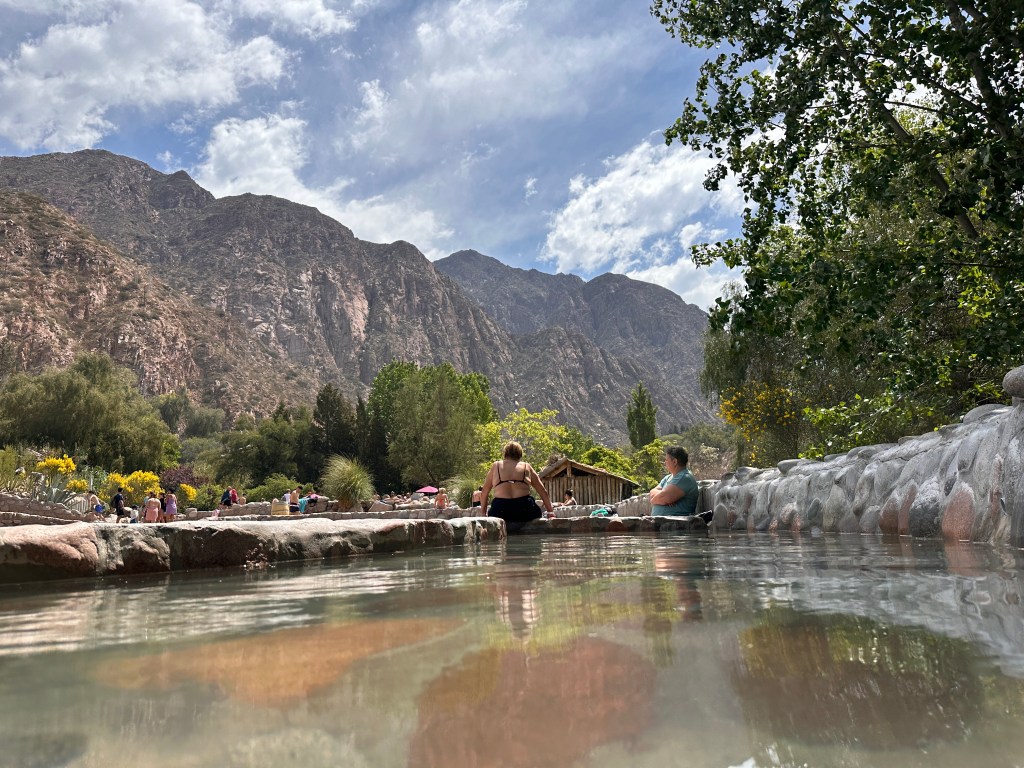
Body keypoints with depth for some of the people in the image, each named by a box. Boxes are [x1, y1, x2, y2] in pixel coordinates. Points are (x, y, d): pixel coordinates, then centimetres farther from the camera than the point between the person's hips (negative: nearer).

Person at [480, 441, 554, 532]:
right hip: (524, 511, 0)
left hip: (500, 511, 0)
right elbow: (543, 491, 18)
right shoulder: (526, 467, 16)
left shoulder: (496, 466, 16)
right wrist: (551, 512, 23)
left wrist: (484, 513, 30)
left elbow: (484, 493, 19)